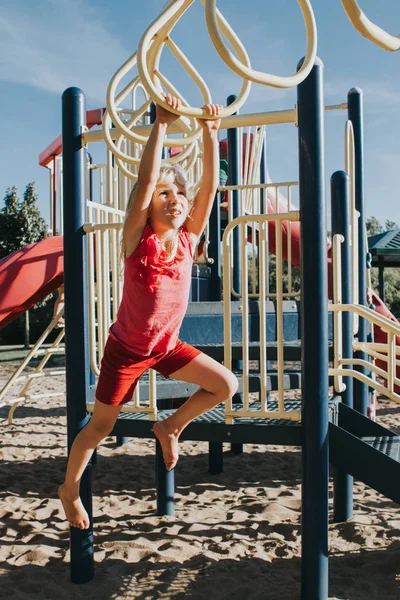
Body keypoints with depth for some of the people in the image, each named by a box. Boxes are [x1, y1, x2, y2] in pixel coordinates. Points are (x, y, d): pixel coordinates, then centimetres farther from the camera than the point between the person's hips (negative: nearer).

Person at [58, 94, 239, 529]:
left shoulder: (188, 239, -7)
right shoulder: (137, 240, -18)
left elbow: (210, 185, -14)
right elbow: (145, 181, -31)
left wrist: (209, 132, -18)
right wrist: (161, 125, -31)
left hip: (167, 346, 5)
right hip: (125, 350, -4)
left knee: (226, 385, -5)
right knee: (100, 427, 7)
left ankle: (170, 427, 18)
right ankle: (69, 489, 34)